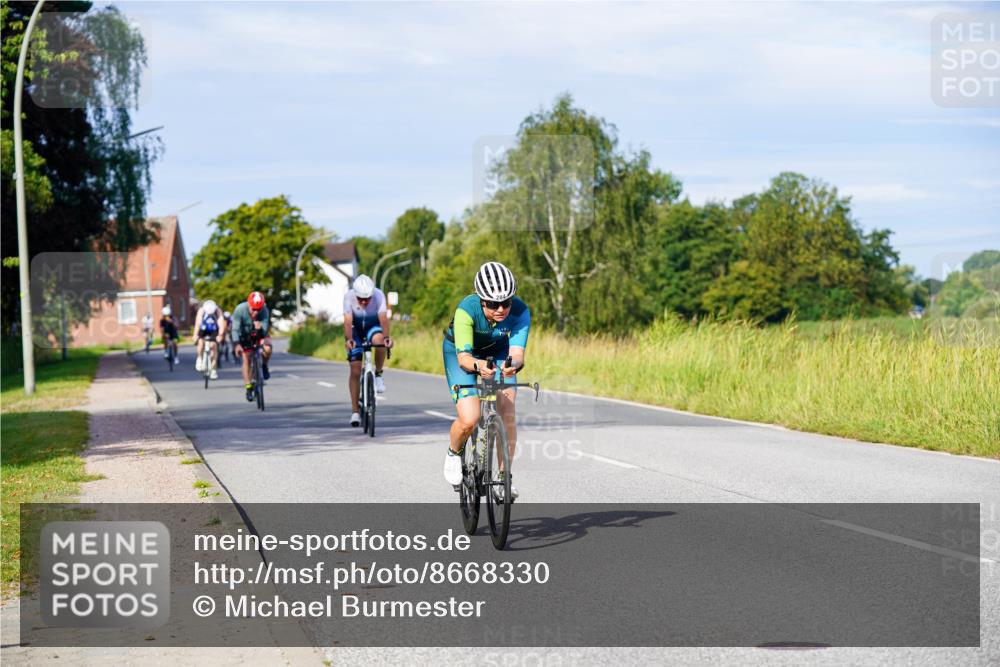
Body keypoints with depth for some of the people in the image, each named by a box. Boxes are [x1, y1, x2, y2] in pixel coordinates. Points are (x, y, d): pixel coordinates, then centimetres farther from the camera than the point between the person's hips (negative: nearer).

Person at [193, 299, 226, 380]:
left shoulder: (218, 311, -25)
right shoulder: (201, 311, -25)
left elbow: (221, 323, -34)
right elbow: (198, 323, -33)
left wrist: (220, 335, -47)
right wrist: (196, 334, -45)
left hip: (214, 331, 0)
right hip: (203, 330, 0)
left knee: (214, 346, -13)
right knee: (201, 342, -28)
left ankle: (213, 370, -5)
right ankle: (199, 358, -1)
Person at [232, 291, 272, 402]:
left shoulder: (264, 310, -30)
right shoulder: (240, 310, -32)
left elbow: (265, 329, -32)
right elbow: (236, 328, -32)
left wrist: (260, 328, -55)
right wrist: (237, 344, -44)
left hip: (259, 332, 0)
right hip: (245, 334, 0)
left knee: (267, 349, -28)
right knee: (246, 359, -7)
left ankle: (264, 366, 3)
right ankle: (248, 388, 4)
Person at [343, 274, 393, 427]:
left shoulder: (379, 295, -26)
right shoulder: (349, 296, -26)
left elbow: (383, 318, -37)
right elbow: (348, 321, -34)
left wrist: (386, 337, -54)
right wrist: (348, 339, -51)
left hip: (373, 327, 0)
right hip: (356, 330, 0)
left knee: (379, 340, -38)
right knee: (355, 371, -8)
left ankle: (378, 374, -15)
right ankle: (355, 410, 1)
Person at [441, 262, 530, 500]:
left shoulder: (520, 311, -31)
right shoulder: (467, 309, -37)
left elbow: (516, 351, -41)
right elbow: (463, 357, -43)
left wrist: (514, 364, -64)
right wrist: (478, 365, -65)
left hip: (498, 351, 2)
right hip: (462, 353, -2)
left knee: (506, 409, -20)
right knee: (469, 420, -19)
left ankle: (504, 476, -7)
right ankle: (454, 453, 16)